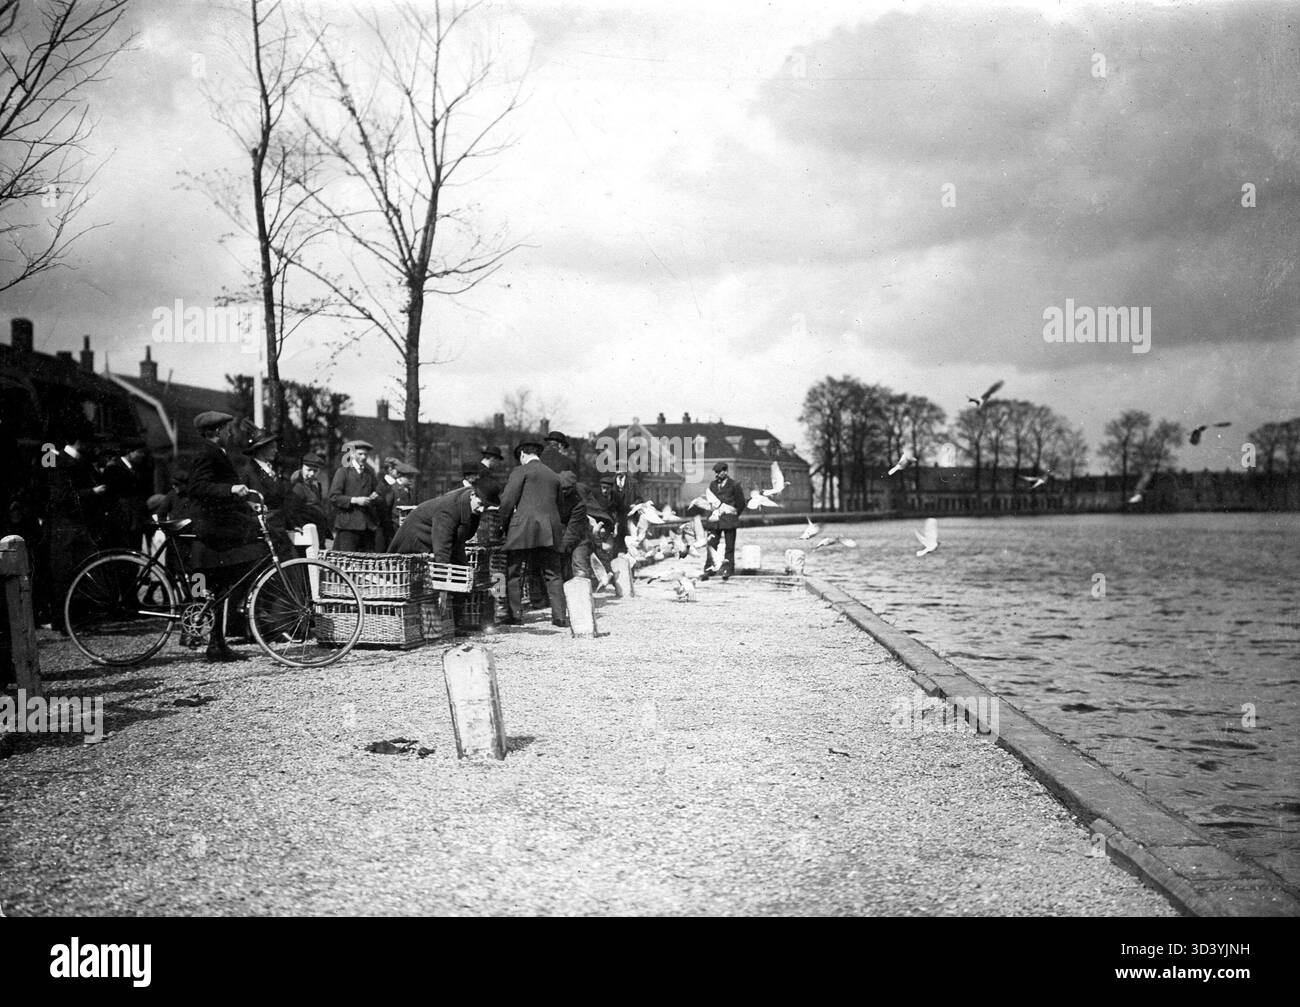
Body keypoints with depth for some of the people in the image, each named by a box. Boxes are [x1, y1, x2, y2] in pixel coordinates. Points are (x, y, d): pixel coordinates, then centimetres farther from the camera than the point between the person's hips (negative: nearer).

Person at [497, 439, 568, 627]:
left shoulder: (521, 471, 1)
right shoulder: (554, 476, 19)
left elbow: (508, 501, -5)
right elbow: (560, 504, 20)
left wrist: (504, 524, 6)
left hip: (523, 527, -5)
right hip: (550, 530, 5)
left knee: (514, 573, 4)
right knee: (552, 574, 6)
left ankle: (514, 614, 2)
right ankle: (560, 615, -1)